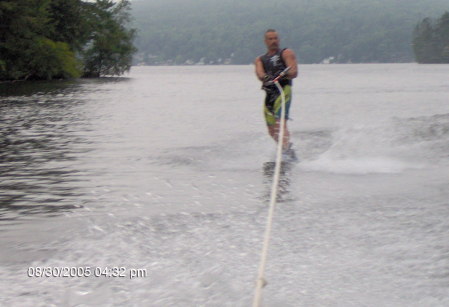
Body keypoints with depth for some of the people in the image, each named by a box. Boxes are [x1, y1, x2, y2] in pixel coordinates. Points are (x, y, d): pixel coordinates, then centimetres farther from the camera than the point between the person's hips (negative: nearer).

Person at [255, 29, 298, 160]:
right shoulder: (260, 59, 23)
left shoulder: (286, 53, 10)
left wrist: (282, 75, -27)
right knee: (272, 130, 5)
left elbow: (294, 72, -5)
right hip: (269, 94, 6)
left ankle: (286, 151, -37)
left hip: (283, 90, -6)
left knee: (280, 122, -24)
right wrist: (265, 77, -25)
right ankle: (291, 153, 17)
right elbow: (259, 73, 0)